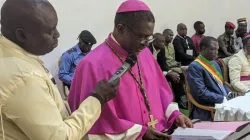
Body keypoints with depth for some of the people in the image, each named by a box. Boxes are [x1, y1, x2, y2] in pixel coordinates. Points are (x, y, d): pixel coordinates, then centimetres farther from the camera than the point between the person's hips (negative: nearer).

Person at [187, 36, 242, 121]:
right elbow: (201, 93, -19)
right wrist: (224, 99, -18)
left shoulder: (214, 63, 17)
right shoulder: (194, 67, -12)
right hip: (208, 110, -9)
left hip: (224, 102, 9)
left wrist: (229, 93, 4)